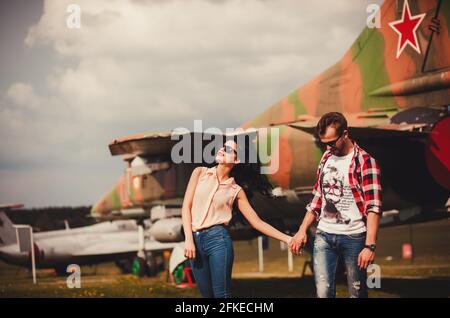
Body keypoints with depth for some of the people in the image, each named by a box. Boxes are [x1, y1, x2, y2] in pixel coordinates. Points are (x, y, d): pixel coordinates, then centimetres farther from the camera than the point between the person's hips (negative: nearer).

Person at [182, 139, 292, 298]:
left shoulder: (236, 190, 7)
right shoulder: (200, 173, 9)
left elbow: (256, 222, 7)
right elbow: (186, 206, 4)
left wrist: (287, 238, -1)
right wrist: (189, 239, -8)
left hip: (218, 239, -2)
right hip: (195, 240, 2)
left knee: (221, 294, -8)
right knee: (207, 294, 5)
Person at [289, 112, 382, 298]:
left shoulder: (364, 162, -8)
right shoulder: (326, 159, 12)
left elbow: (373, 207, -14)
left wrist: (370, 246, -21)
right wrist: (302, 231, 13)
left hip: (353, 237, -4)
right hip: (323, 236, 5)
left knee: (357, 293, 4)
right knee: (323, 293, -5)